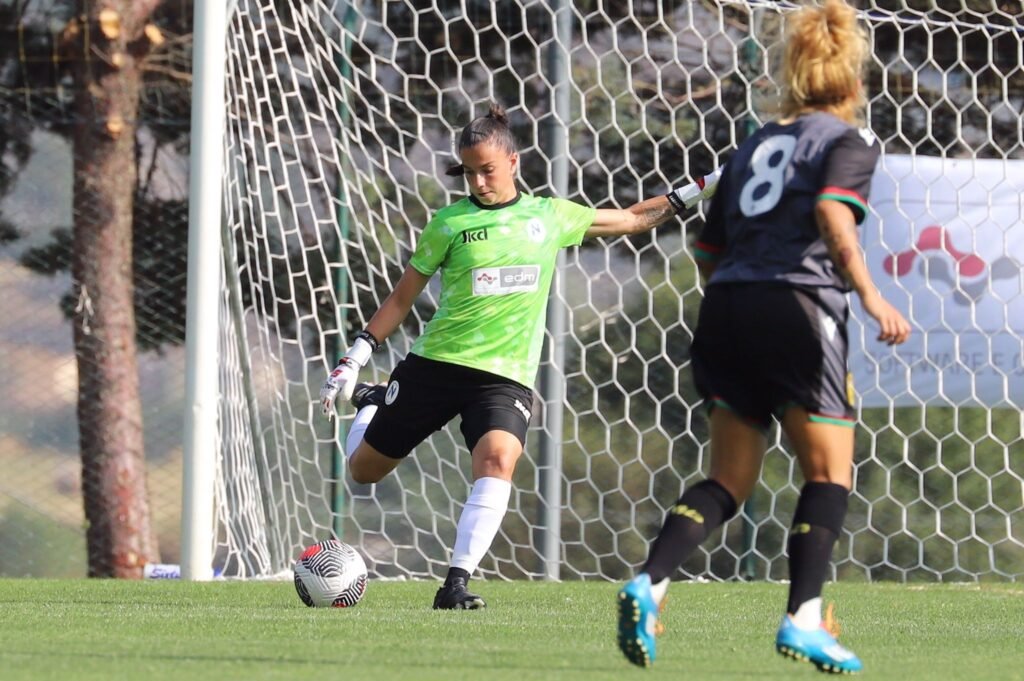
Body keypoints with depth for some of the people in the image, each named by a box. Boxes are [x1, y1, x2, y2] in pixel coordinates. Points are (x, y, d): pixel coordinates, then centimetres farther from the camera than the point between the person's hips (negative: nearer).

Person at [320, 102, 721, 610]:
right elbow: (404, 296, 8)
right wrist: (355, 357, 5)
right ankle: (370, 402, 44)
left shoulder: (550, 216, 7)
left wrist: (703, 188, 12)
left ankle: (457, 582, -29)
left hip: (506, 375, 0)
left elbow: (634, 219, 17)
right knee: (363, 470, 9)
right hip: (435, 362, 0)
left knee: (497, 459, -30)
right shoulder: (451, 222, 1)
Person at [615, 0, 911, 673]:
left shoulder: (754, 146, 22)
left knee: (730, 477, 9)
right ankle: (803, 618, -6)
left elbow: (710, 252, 21)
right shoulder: (848, 140, 5)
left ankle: (649, 583, -11)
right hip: (799, 310, -6)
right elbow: (833, 217, -15)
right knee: (830, 472, 5)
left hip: (726, 309, 6)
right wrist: (870, 296, -19)